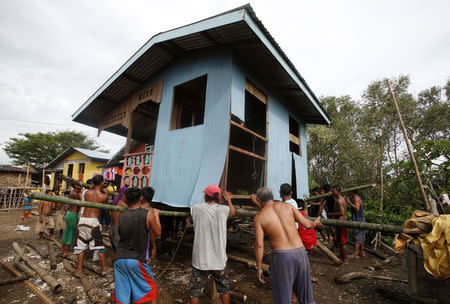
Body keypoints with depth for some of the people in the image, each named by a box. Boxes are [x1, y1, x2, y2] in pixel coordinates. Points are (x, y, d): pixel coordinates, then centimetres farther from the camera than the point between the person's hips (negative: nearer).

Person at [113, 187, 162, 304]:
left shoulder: (121, 216, -3)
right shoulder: (148, 214, -15)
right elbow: (158, 232, -3)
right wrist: (156, 214, 10)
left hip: (119, 259, 4)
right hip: (137, 261, -3)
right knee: (151, 288, 18)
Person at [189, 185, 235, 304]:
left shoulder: (196, 208, -11)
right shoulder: (223, 209, -11)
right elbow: (232, 212, 13)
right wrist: (229, 201, 32)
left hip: (200, 260, 0)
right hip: (219, 260, 1)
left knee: (194, 290, 18)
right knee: (224, 288, 22)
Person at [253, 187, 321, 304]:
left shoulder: (259, 217, -4)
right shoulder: (287, 206, 3)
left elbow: (259, 245, -8)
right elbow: (306, 224, 5)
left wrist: (258, 268, 4)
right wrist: (315, 223, 27)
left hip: (281, 256, -3)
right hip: (300, 252, 4)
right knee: (304, 292, 25)